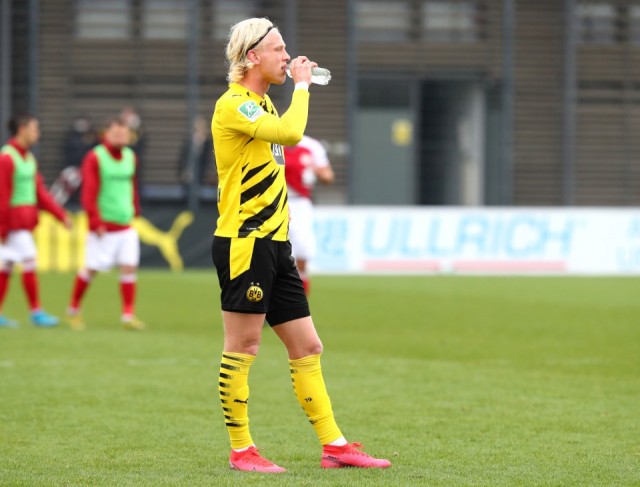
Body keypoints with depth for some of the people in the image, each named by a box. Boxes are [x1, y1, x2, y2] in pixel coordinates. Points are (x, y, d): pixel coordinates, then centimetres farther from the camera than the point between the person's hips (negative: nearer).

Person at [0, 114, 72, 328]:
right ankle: (36, 312, -6)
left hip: (26, 220, 9)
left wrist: (61, 215, 9)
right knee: (29, 260, -10)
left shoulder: (29, 158, 15)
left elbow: (40, 192, 15)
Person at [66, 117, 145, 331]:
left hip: (126, 225, 5)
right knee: (91, 269, 0)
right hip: (103, 227, -5)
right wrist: (95, 221, -17)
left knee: (129, 267, -5)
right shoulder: (95, 158, -7)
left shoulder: (130, 157, 12)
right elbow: (88, 193, -12)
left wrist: (135, 211, 17)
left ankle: (128, 315, -2)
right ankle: (73, 309, 18)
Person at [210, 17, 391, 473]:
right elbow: (291, 133, -29)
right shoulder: (234, 104, -13)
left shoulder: (262, 102, 18)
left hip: (273, 245, 10)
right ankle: (241, 450, 5)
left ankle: (334, 445, 10)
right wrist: (302, 83, -15)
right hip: (243, 244, -10)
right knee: (242, 347, -2)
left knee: (307, 347, 8)